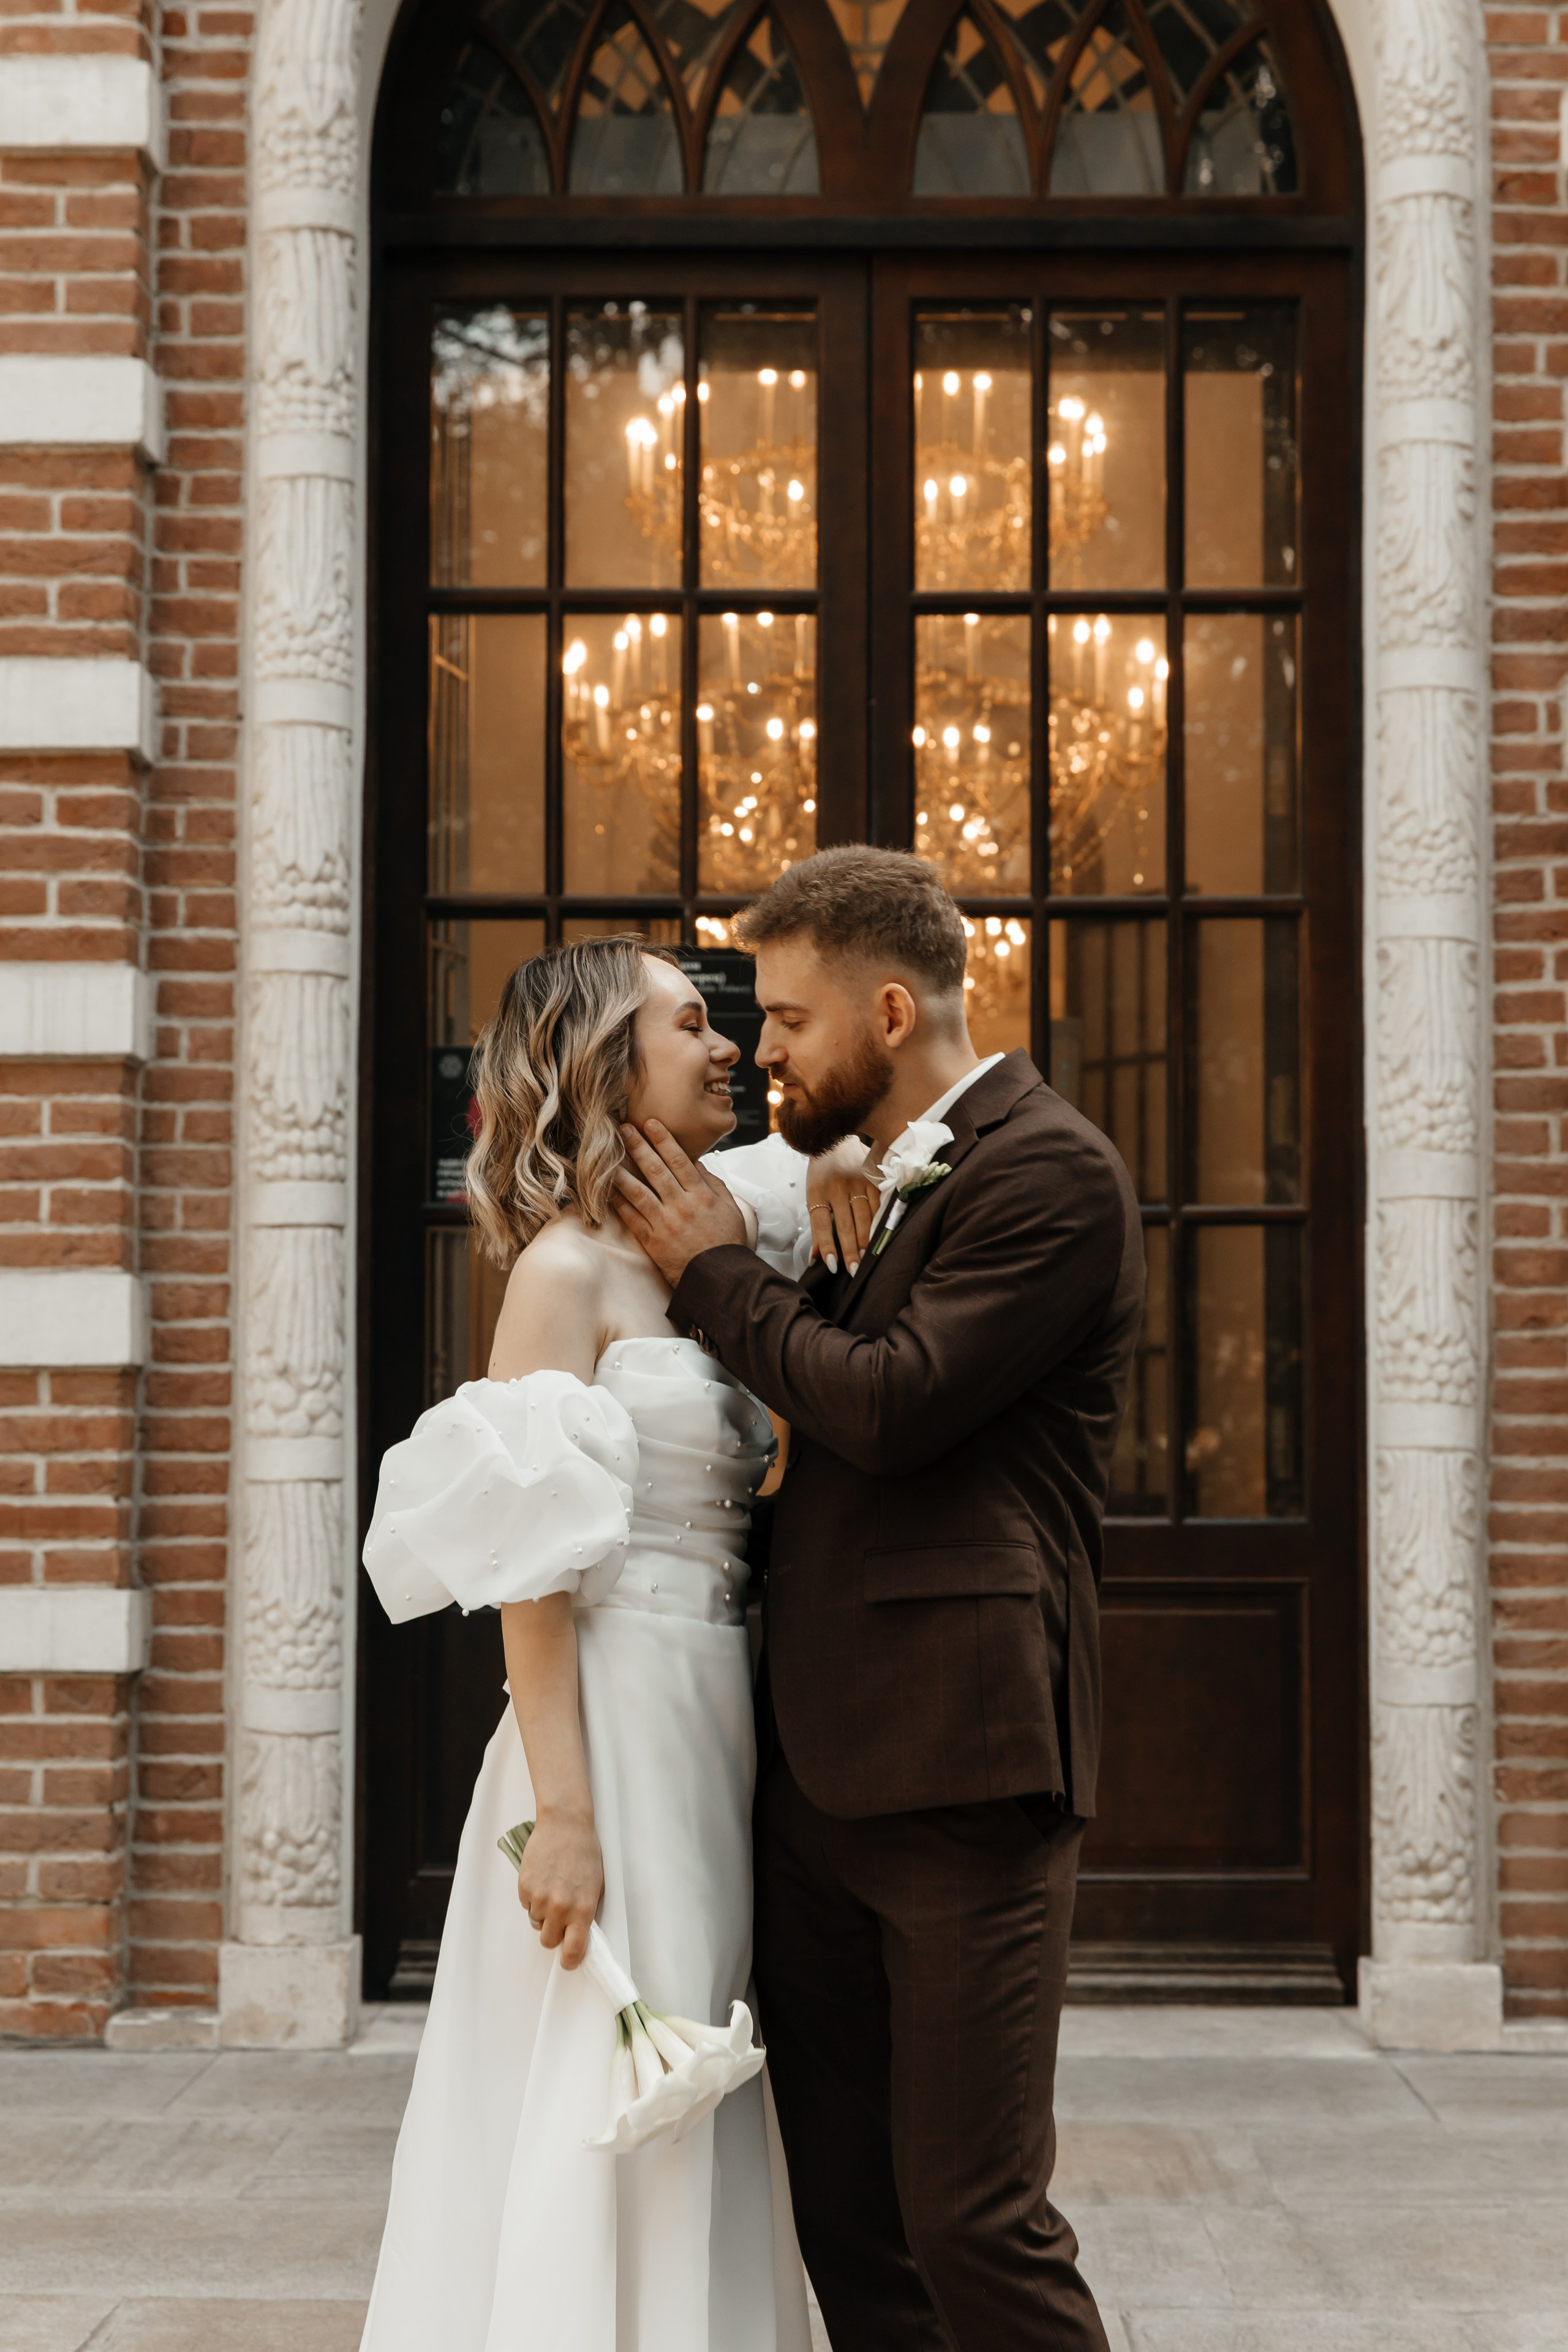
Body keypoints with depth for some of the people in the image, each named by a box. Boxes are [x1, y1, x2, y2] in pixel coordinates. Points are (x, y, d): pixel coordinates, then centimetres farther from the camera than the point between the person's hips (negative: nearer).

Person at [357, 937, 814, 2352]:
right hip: (618, 1735, -8)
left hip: (710, 1742, 8)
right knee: (597, 2127, -3)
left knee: (689, 2134, 13)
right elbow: (530, 1565, -15)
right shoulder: (567, 1269, -8)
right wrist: (559, 1810, -20)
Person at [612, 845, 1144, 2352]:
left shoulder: (1047, 1174, -8)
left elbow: (893, 1405, -17)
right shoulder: (889, 1183, 20)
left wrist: (718, 1274, -4)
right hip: (821, 1770, 9)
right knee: (848, 2220, 11)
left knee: (973, 2221, -6)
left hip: (957, 1769, -9)